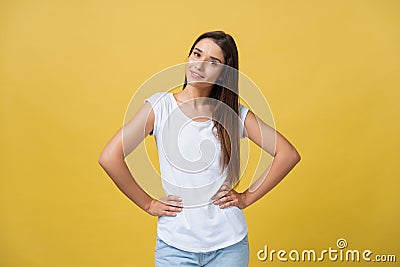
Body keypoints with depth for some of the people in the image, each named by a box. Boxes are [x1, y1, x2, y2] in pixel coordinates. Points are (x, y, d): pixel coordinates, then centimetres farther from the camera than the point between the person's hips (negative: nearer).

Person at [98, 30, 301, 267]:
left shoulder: (235, 113, -3)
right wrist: (148, 204, -9)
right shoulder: (160, 105, -7)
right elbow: (110, 158, -13)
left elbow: (288, 154, -2)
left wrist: (247, 197, -5)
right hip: (175, 245, -1)